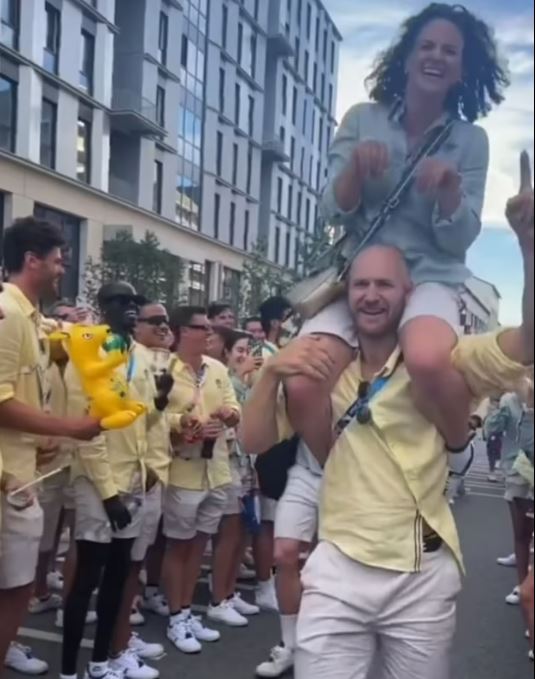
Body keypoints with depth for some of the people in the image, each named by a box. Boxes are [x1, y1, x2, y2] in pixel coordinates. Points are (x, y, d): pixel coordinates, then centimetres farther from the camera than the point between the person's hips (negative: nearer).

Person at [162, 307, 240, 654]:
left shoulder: (218, 369, 8)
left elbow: (235, 410, 9)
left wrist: (229, 414, -13)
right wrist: (185, 425, -22)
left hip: (216, 471, 6)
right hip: (183, 472, -6)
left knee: (199, 543, 15)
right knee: (178, 545, 6)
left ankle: (188, 612, 28)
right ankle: (176, 619, 18)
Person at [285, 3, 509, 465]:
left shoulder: (470, 140, 3)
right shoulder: (362, 120, 5)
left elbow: (459, 239, -2)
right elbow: (333, 213, 1)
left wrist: (449, 185, -21)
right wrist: (356, 166, -20)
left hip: (430, 277, -1)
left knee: (427, 359, -38)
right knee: (302, 388, -23)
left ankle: (457, 456, -6)